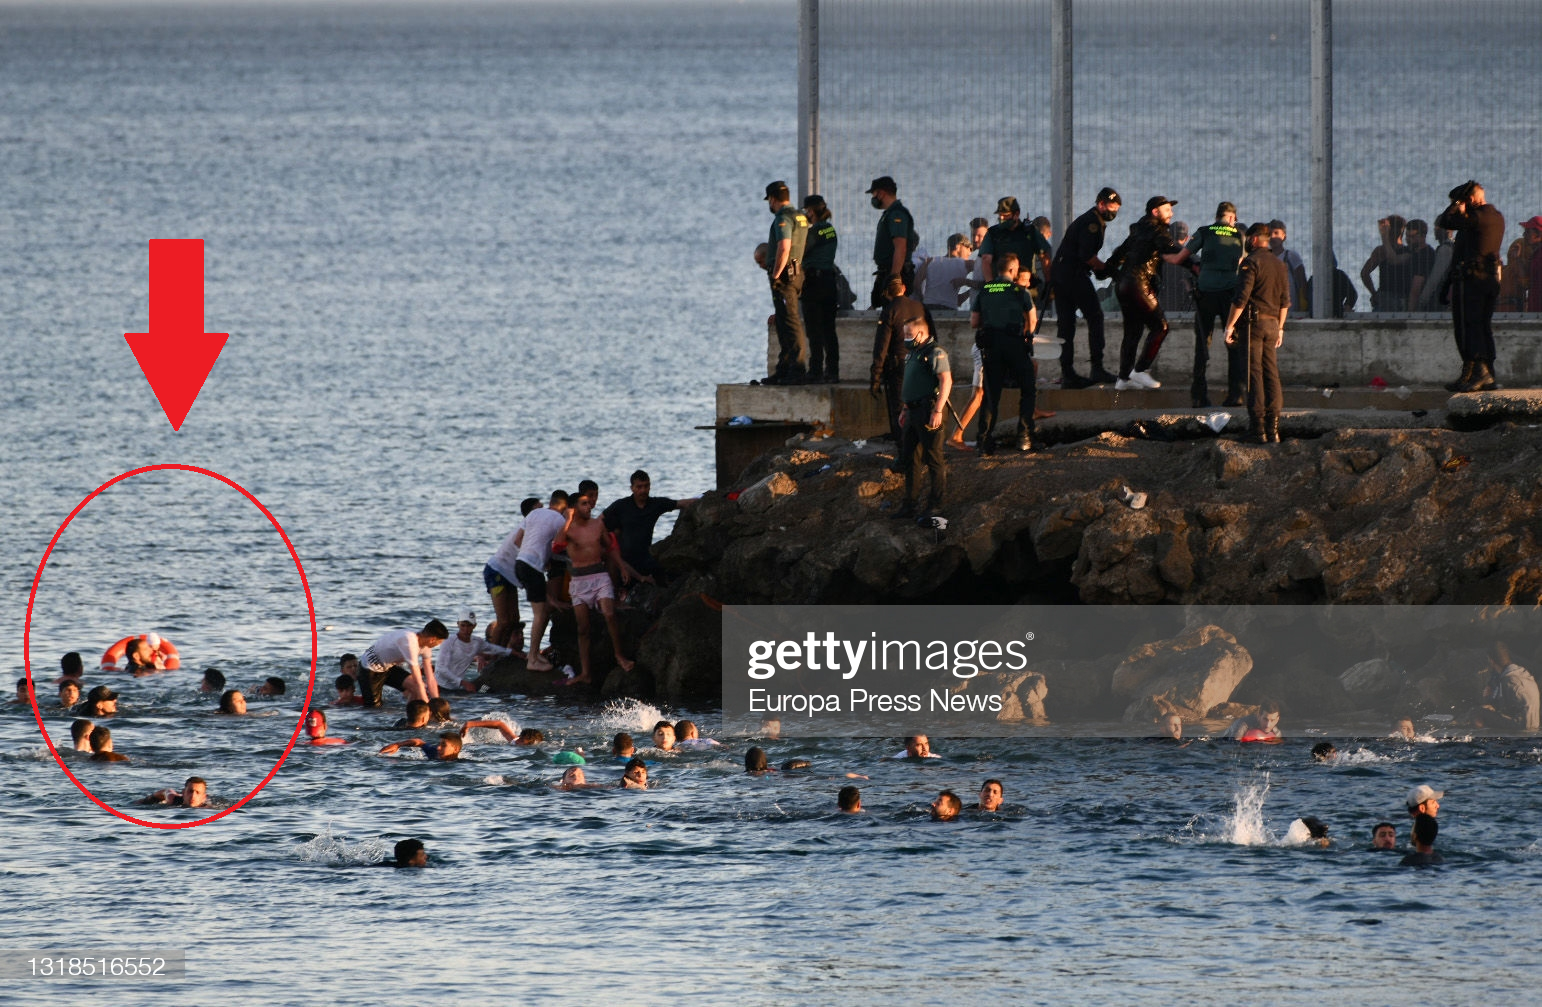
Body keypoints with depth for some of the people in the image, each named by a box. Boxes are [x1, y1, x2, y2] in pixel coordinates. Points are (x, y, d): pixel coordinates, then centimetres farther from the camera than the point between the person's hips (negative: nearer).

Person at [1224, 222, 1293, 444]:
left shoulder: (1252, 262, -9)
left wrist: (1230, 325, -12)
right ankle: (1273, 429, 3)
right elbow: (1285, 300, 17)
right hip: (1272, 323, 6)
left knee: (1254, 375, -6)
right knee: (1271, 374, 7)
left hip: (1253, 322, -6)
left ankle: (1258, 428, -11)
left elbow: (1241, 298, -15)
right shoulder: (1279, 265, 13)